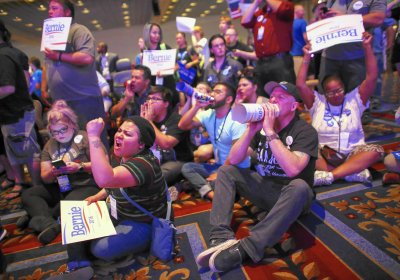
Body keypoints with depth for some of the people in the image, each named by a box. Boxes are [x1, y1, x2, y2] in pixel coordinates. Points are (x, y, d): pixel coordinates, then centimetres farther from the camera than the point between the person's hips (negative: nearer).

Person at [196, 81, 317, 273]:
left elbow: (292, 169, -32)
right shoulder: (262, 125, 1)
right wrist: (251, 130, -18)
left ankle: (245, 248, -38)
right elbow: (233, 160, -6)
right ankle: (222, 237, -26)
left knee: (300, 186, -37)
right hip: (265, 188, 5)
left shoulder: (306, 131, -13)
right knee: (226, 171, -8)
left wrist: (270, 132, -28)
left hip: (292, 195, -5)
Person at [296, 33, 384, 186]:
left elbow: (372, 77, -2)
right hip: (323, 153, -1)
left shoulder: (355, 99, 9)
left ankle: (328, 175, -37)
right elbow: (300, 84, -6)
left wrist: (367, 47, -6)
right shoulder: (317, 102, 5)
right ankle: (353, 171, -30)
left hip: (352, 153, 2)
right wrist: (307, 57, -7)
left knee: (376, 150, -29)